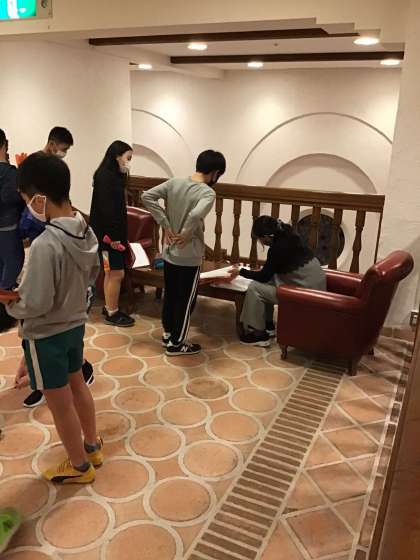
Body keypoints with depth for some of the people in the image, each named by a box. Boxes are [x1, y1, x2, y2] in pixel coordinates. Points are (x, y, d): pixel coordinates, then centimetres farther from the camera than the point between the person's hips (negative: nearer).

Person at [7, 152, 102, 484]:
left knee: (60, 404, 12)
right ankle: (92, 447, 44)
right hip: (76, 324, 8)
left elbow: (36, 305, -26)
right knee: (77, 386, 25)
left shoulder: (45, 245, -31)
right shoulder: (86, 231, -6)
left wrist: (10, 305, -7)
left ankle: (79, 466, 32)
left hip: (46, 335, -8)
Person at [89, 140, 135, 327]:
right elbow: (107, 208, -22)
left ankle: (110, 308, 26)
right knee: (117, 273, -3)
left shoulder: (114, 176, 13)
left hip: (114, 233, 9)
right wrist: (113, 236, -21)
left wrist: (120, 235, 14)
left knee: (111, 273, 16)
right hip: (108, 234, -9)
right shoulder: (105, 176, -16)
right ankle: (112, 313, 9)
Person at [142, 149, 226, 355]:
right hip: (189, 257, -6)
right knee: (185, 300, 10)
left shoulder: (174, 183, 0)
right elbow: (196, 215, -38)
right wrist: (186, 234, -18)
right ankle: (176, 343, 21)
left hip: (168, 252, 6)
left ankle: (167, 333, 37)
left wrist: (166, 226, -3)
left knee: (170, 295, 21)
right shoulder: (208, 192, -19)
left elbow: (147, 196, -4)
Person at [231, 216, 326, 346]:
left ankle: (258, 333, 6)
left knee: (254, 288, -5)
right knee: (266, 283, 17)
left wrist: (241, 271, 4)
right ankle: (268, 326, 22)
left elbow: (263, 277, -8)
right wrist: (263, 270, 15)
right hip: (313, 284, 9)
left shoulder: (278, 248, -19)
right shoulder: (288, 238, 6)